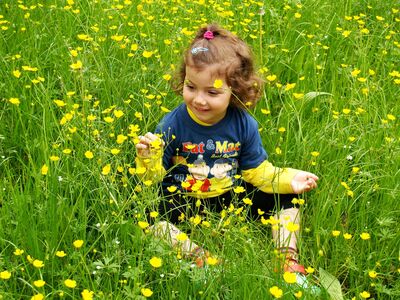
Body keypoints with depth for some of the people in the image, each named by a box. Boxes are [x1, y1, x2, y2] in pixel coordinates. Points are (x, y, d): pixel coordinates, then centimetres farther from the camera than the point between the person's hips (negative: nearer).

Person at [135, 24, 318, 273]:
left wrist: (289, 179, -17)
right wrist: (149, 159, -31)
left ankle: (288, 258, -5)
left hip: (233, 199, 2)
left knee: (285, 196, -6)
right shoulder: (173, 124, -17)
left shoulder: (244, 124, -11)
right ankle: (199, 256, -33)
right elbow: (156, 174, -9)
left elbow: (258, 171, -2)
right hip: (183, 203, -2)